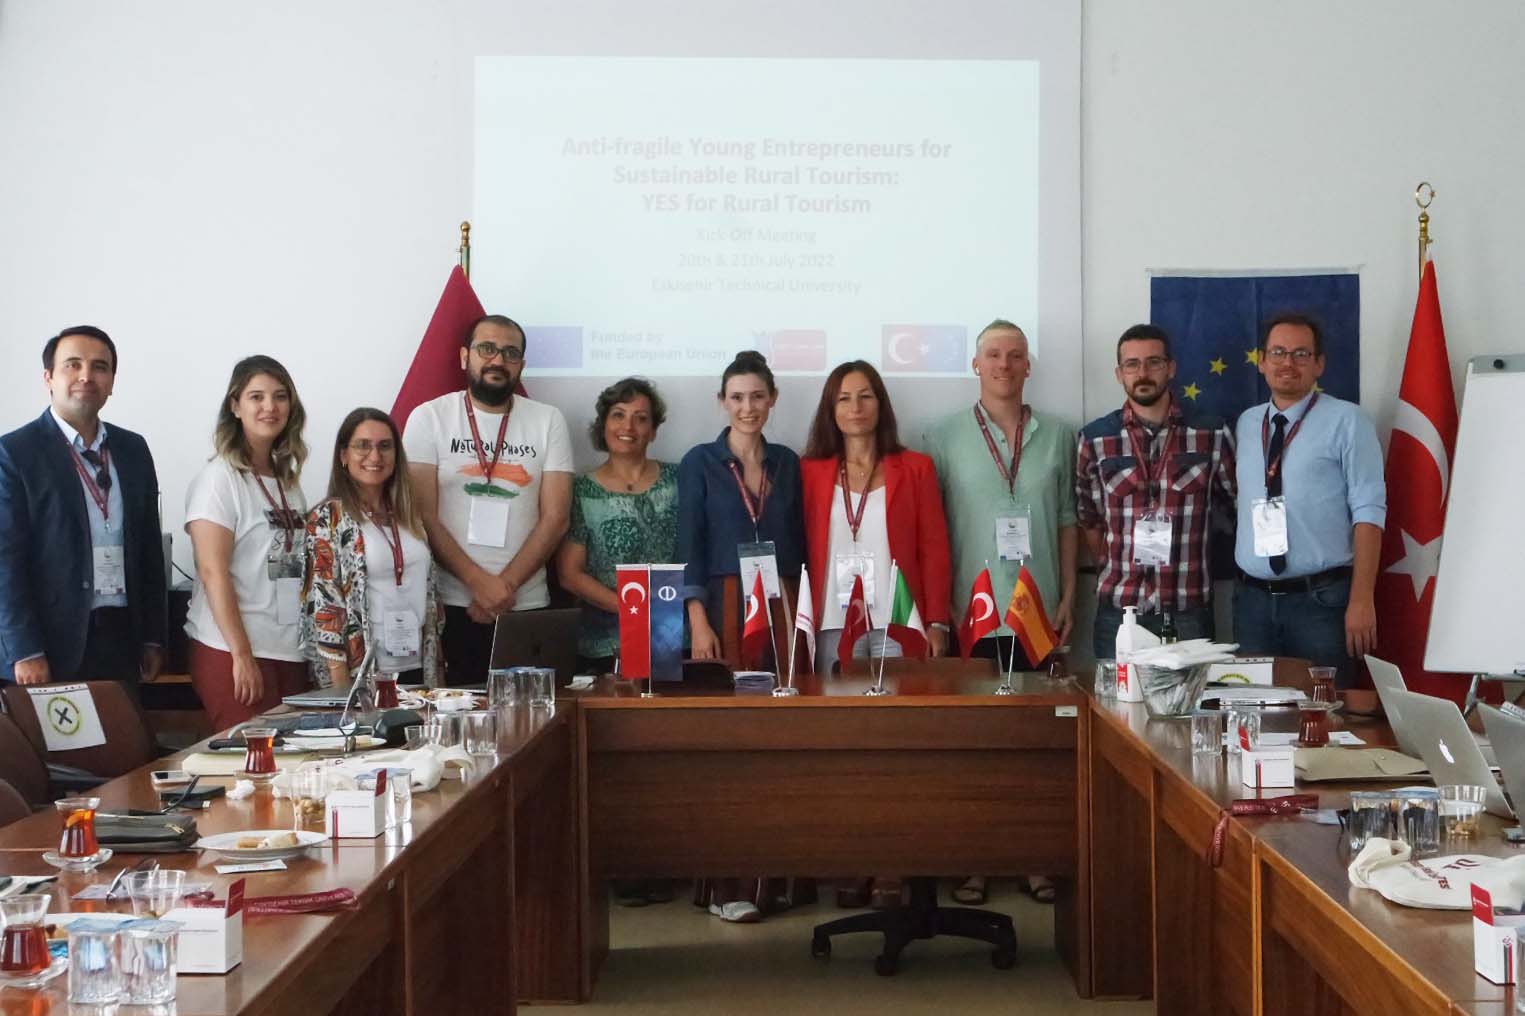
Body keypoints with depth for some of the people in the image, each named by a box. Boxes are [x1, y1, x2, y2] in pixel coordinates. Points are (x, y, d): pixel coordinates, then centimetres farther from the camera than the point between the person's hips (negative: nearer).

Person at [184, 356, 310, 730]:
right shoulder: (219, 478, -6)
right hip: (234, 652, -6)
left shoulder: (288, 481, 15)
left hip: (291, 653, 6)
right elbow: (213, 572, -12)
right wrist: (242, 655, -16)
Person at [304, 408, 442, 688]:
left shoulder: (408, 515, 11)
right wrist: (341, 684, -15)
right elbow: (323, 604, -10)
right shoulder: (328, 518, -5)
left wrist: (435, 671, 10)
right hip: (364, 673, -5)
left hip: (415, 667, 5)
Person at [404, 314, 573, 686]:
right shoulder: (429, 418, 2)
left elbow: (555, 518, 0)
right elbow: (424, 516, -4)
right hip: (449, 606, -1)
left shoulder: (548, 421, 6)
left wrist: (504, 587, -9)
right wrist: (479, 583, -13)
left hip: (527, 608, 1)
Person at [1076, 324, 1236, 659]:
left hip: (1189, 608, -1)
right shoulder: (1095, 438, 3)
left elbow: (1232, 505, 11)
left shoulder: (1212, 434, 0)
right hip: (1117, 606, 1)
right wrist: (1117, 568, 10)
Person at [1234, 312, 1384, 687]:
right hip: (1253, 600, 4)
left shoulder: (1346, 421, -4)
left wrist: (1361, 601, -14)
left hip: (1321, 600, -4)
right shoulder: (1246, 424, 12)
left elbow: (1369, 512, -8)